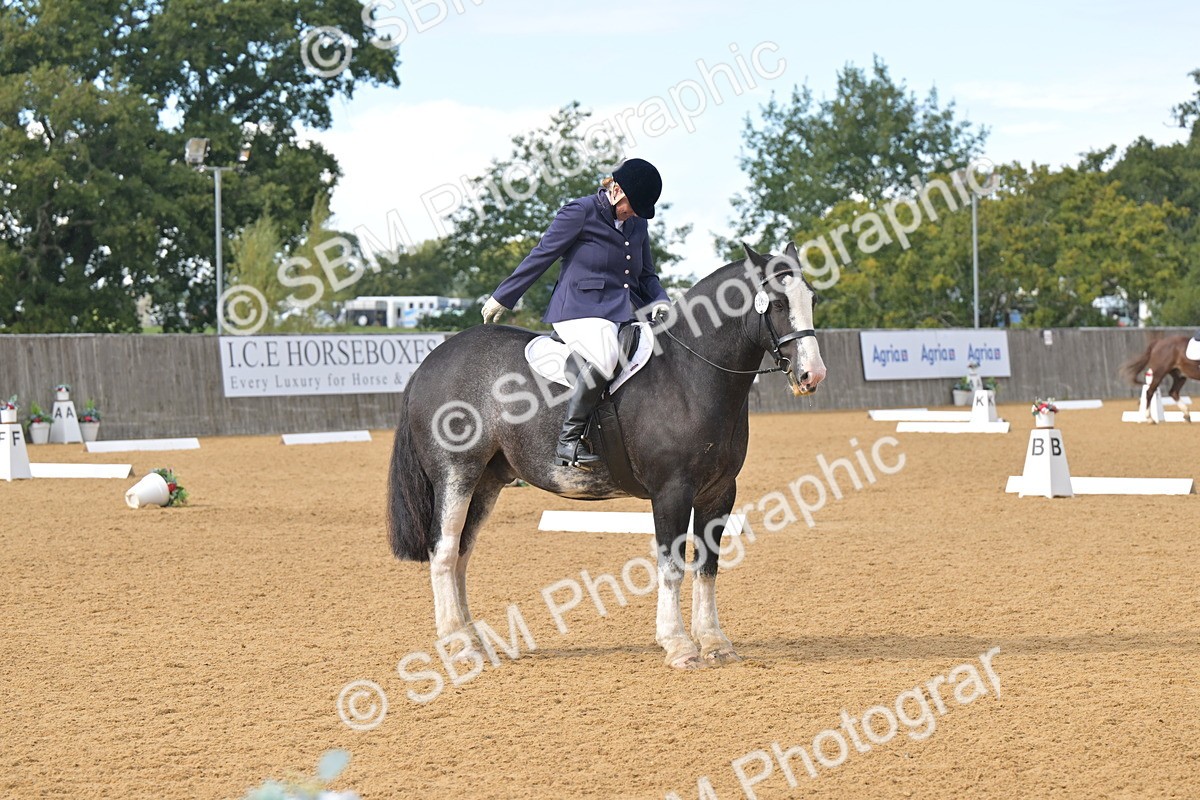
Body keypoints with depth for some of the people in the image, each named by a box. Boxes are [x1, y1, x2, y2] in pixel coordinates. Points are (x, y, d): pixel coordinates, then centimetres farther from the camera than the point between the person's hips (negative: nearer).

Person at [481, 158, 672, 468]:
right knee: (604, 356, -36)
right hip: (580, 311, -8)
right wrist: (502, 299, 4)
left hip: (625, 313, 8)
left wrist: (659, 301, 3)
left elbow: (646, 276, 26)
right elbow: (541, 256, 0)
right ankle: (568, 441, -29)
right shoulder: (580, 212, -2)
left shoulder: (638, 225, 19)